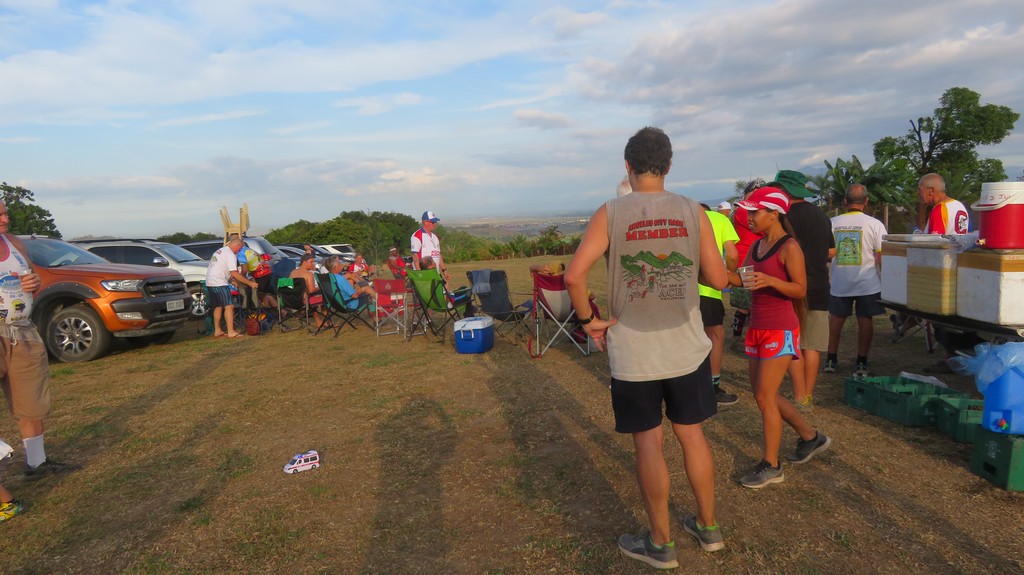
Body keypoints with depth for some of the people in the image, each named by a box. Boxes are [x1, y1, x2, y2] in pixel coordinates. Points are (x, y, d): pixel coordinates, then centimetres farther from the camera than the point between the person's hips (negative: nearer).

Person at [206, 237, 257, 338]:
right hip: (219, 283, -10)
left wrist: (232, 280, 26)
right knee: (229, 306, -9)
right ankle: (231, 332, -12)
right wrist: (249, 283, -15)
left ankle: (217, 331, 22)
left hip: (210, 282, 10)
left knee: (218, 307, 17)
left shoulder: (220, 251, 19)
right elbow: (234, 273, -19)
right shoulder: (230, 255, -12)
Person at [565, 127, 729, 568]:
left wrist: (589, 321, -5)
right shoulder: (693, 212, -2)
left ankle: (661, 544, 25)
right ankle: (707, 527, 36)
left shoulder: (610, 214, -7)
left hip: (633, 353, -2)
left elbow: (574, 276, -18)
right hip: (686, 347, 3)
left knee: (647, 444, 9)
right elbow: (718, 280, 0)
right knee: (691, 434, 18)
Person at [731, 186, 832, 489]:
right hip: (757, 328, 8)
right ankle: (811, 437, 34)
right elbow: (739, 279, 10)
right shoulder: (756, 247, 11)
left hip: (780, 330, -8)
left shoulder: (789, 247, -12)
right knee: (761, 393, 14)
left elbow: (800, 290, -15)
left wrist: (770, 281, -30)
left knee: (765, 396, -6)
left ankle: (771, 466, 9)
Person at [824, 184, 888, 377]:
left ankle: (831, 359, 20)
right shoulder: (874, 224, -8)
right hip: (867, 282, -2)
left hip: (839, 282, 2)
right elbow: (881, 257, -8)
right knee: (865, 320, 7)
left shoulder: (833, 223, -1)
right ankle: (861, 363, 11)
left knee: (836, 318, 14)